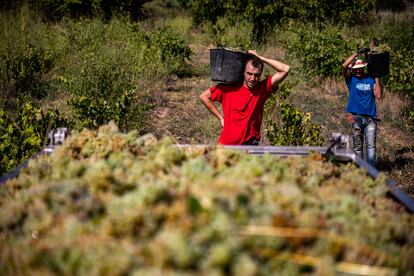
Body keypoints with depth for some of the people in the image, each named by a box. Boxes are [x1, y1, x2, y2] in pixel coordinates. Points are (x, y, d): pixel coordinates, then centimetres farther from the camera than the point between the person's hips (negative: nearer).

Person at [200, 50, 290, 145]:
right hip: (228, 144, 0)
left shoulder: (262, 89, -3)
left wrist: (260, 58, -9)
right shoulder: (229, 88, -6)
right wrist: (221, 117, 1)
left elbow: (285, 69, -9)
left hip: (251, 144, 1)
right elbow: (204, 96, 3)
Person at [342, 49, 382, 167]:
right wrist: (358, 52, -8)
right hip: (356, 117, 0)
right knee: (357, 146, 6)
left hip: (370, 117, 0)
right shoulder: (351, 79, 7)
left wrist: (377, 78, -2)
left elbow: (378, 95, -4)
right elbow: (344, 66, -11)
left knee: (371, 145, -8)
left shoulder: (371, 80, 9)